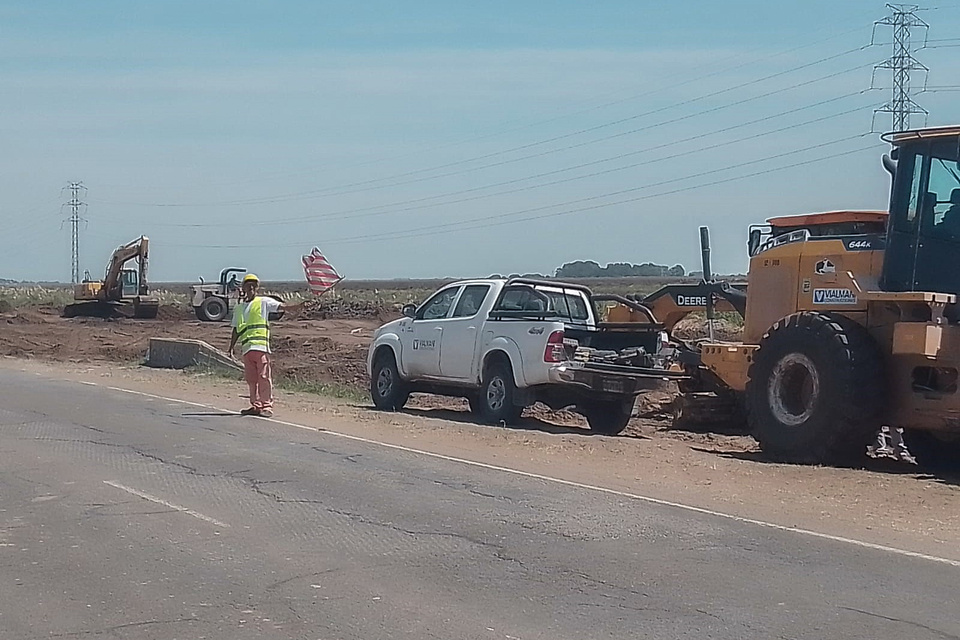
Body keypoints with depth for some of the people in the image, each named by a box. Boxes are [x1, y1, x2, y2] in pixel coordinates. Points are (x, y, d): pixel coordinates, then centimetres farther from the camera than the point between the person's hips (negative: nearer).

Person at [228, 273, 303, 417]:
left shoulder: (263, 302, 7)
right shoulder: (238, 308, 22)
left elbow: (281, 306, -6)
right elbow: (235, 330, 25)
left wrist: (296, 307, -23)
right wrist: (232, 346, 16)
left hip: (261, 345, -5)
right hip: (246, 346, 5)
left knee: (264, 376, -8)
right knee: (251, 378, 8)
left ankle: (267, 406, -7)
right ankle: (255, 405, 15)